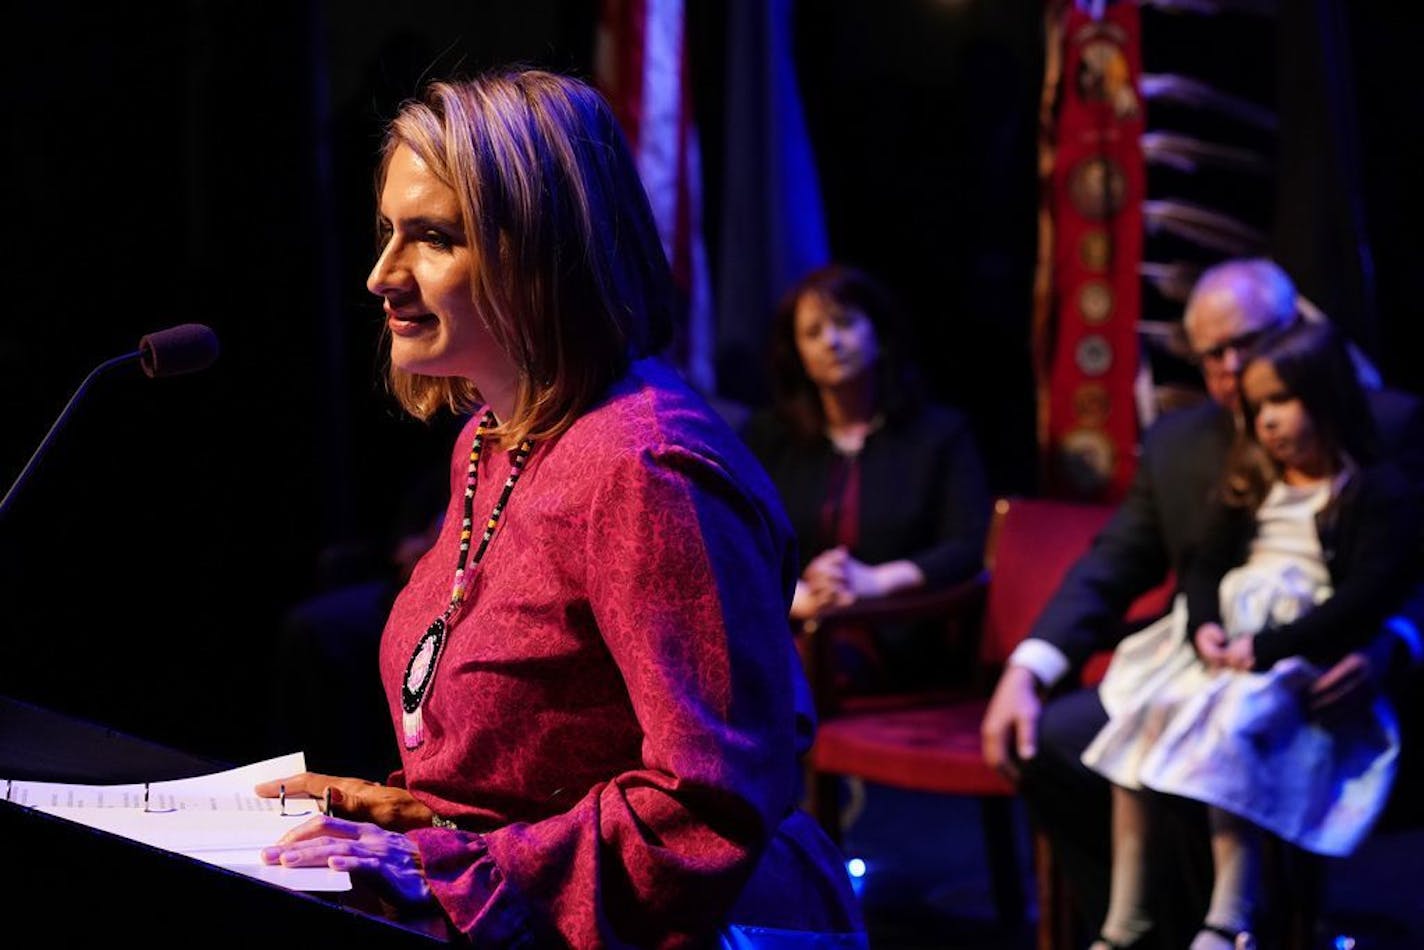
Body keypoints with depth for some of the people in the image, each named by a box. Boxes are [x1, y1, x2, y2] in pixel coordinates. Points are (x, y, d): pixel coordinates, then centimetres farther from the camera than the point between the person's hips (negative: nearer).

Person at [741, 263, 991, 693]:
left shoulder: (940, 433, 16)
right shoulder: (767, 436, 22)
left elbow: (970, 549, 2)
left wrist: (874, 582, -14)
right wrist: (796, 598, -13)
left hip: (886, 643, -2)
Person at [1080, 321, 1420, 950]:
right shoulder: (1251, 483, 21)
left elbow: (1365, 598, -11)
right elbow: (1205, 568, 14)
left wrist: (1265, 649, -20)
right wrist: (1204, 626, -10)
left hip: (1305, 655, -6)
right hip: (1223, 638, 6)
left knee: (1225, 728, -33)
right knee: (1141, 717, -19)